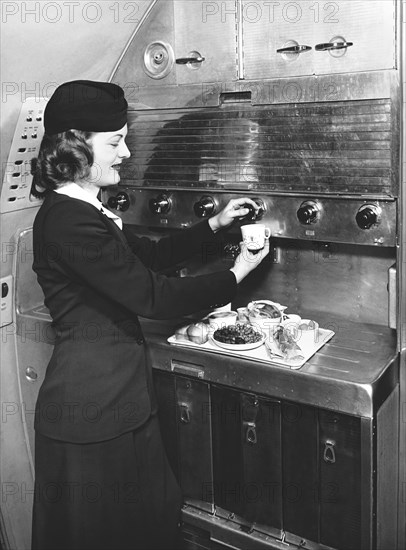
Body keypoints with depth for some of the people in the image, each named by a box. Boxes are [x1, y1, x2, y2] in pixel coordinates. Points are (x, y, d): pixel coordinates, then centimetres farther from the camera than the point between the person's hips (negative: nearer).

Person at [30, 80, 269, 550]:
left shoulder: (81, 211, 10)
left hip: (111, 395, 9)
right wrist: (235, 276, -10)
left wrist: (214, 224, 10)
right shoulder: (70, 223, -23)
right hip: (94, 409, -9)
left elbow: (151, 255, 17)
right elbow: (153, 296, -22)